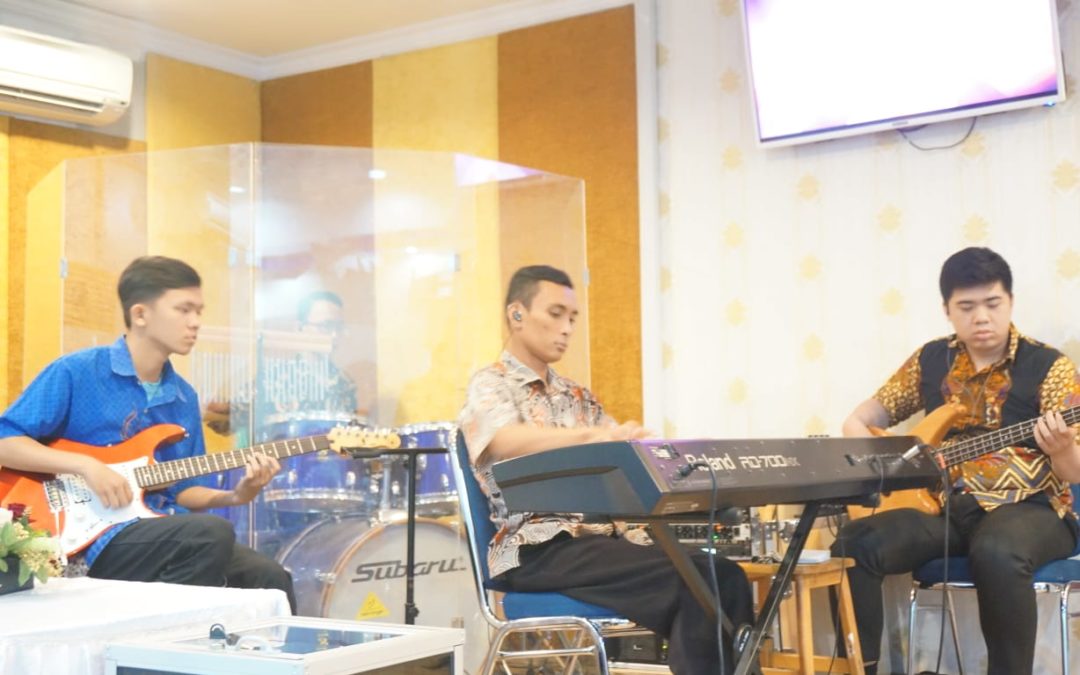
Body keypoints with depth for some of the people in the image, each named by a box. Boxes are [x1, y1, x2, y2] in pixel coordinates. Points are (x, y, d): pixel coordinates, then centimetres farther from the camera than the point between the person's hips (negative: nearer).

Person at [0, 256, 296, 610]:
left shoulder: (184, 397, 14)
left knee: (270, 579, -16)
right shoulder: (76, 372, -5)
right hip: (93, 540, -6)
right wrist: (85, 465, -17)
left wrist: (235, 496, -2)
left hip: (167, 533, 6)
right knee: (212, 533, -31)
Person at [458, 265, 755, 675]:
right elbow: (505, 442, -22)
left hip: (598, 538, 7)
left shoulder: (578, 397, 24)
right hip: (537, 550, -6)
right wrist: (591, 435, -39)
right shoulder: (490, 386, 1)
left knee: (724, 577, -20)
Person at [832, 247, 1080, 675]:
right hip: (944, 505, 4)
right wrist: (866, 444, -7)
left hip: (1027, 509, -4)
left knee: (997, 554, -39)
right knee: (853, 544, -22)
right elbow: (860, 420, 16)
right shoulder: (930, 360, 9)